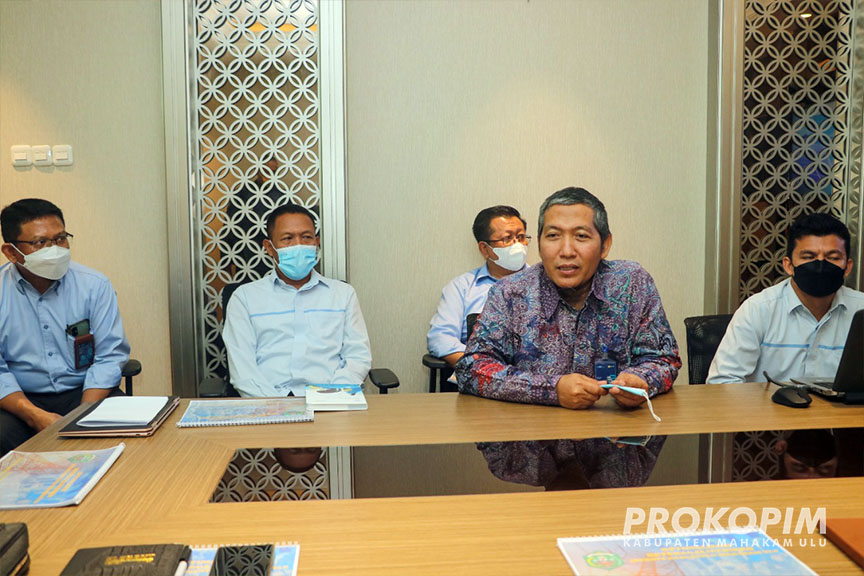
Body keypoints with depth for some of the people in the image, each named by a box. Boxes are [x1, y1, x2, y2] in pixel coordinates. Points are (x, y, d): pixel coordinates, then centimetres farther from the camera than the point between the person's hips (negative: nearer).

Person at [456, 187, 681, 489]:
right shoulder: (510, 294, -2)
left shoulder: (633, 284, 3)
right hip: (530, 448, -1)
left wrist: (640, 381, -16)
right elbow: (472, 369, -7)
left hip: (617, 449, 2)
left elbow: (665, 359, 9)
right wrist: (553, 389, -20)